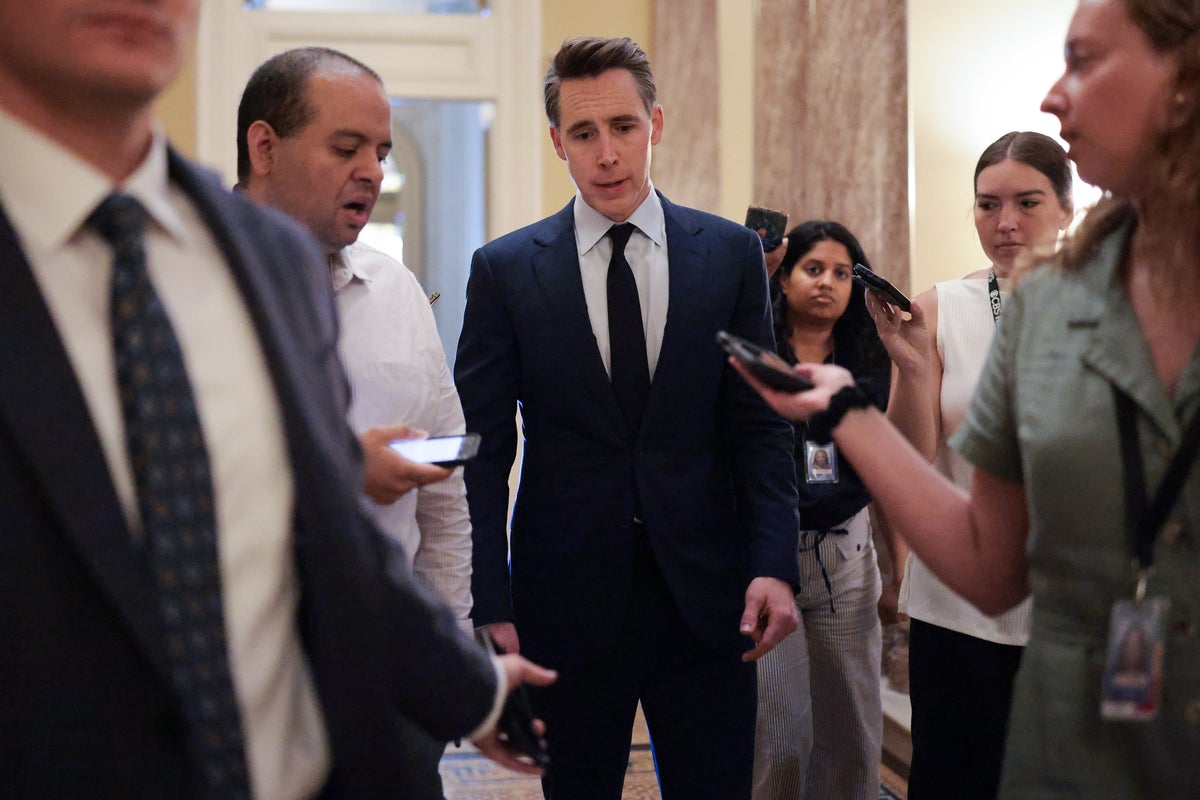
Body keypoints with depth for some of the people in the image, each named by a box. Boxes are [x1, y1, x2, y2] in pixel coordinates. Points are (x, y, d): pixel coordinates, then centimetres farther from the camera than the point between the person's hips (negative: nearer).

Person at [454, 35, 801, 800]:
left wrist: (775, 564, -7)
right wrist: (489, 608, -7)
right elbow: (483, 454, 0)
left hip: (706, 596, 1)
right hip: (567, 601, -1)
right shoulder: (505, 270, 0)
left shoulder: (732, 253, 4)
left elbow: (761, 424, 4)